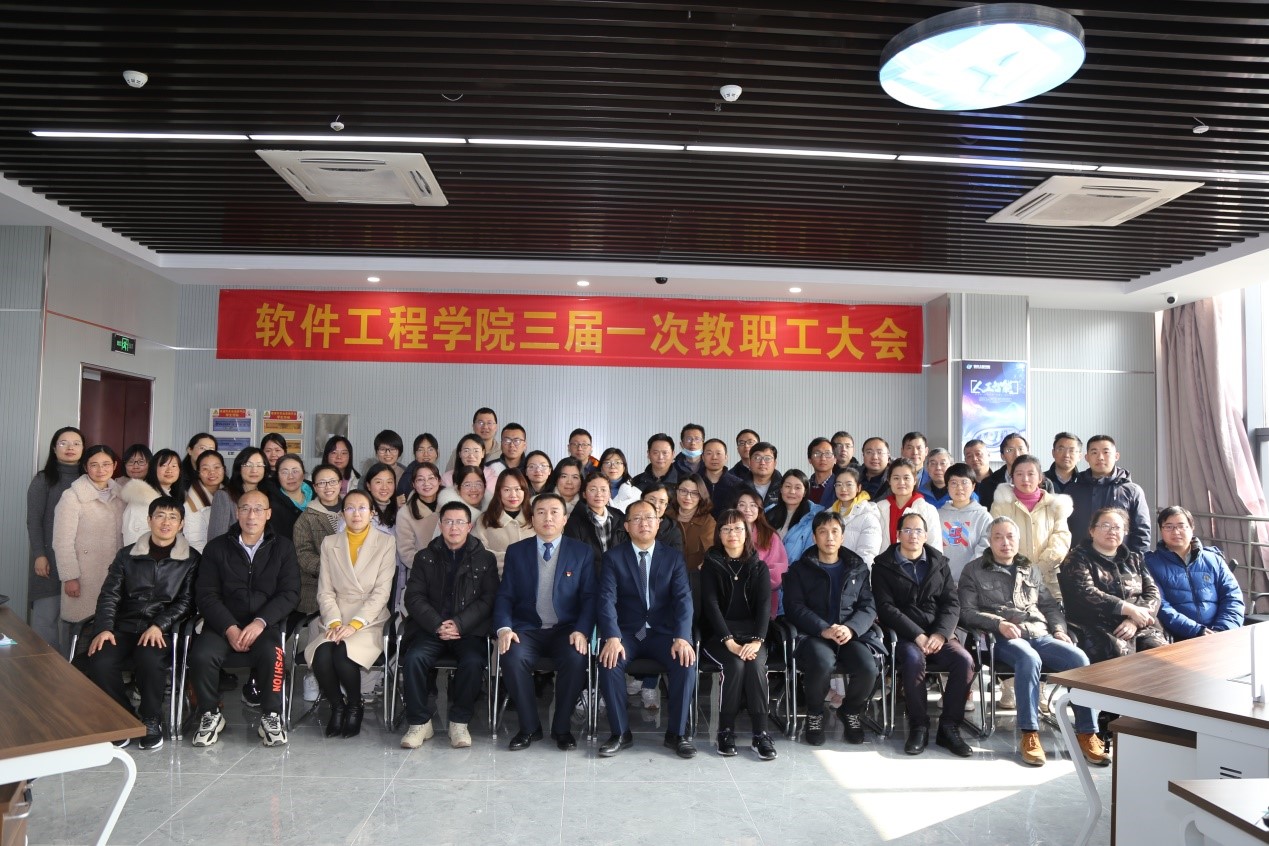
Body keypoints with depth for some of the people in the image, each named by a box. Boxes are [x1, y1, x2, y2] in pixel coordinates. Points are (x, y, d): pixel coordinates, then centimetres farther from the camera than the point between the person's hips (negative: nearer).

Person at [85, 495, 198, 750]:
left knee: (149, 660, -33)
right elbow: (109, 595, 6)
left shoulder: (190, 559, 5)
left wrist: (159, 626, -16)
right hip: (125, 626, 3)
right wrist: (104, 628, -11)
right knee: (100, 662, -26)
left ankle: (152, 721, -8)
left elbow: (186, 601, -1)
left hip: (163, 629, -3)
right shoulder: (126, 555, 13)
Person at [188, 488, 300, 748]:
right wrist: (229, 628, -14)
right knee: (201, 656, -28)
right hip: (223, 623, 1)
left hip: (265, 624, -1)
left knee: (272, 655, -32)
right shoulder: (217, 547, 8)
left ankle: (271, 718, -10)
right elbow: (206, 594, 1)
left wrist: (260, 622, -17)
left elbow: (289, 593, 0)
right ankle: (210, 716, -3)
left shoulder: (282, 548, 7)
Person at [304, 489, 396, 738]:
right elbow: (325, 591, 6)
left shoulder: (386, 543, 4)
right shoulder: (329, 543, 13)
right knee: (322, 655, -29)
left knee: (343, 655, -31)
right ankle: (337, 706, -1)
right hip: (334, 620, 2)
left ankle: (355, 706, 0)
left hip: (368, 621, -2)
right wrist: (334, 623, -11)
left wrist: (354, 624, -15)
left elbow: (381, 592, -4)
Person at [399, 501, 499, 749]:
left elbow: (488, 600, 1)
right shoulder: (425, 557, 14)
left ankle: (459, 722, -10)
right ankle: (420, 722, -10)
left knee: (473, 662, -31)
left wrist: (459, 625, -14)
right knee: (414, 659, -28)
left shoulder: (485, 559, 9)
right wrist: (438, 625, -12)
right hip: (430, 629, 2)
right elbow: (414, 597, 5)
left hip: (469, 630, -1)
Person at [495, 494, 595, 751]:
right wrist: (504, 628, -13)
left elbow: (589, 597, 0)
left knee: (576, 659, -31)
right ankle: (529, 727, -8)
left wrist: (582, 631, -16)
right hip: (527, 629, 1)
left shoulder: (581, 552, 6)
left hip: (566, 630, -1)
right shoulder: (516, 551, 9)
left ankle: (562, 727, -7)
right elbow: (504, 596, 4)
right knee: (512, 657, -30)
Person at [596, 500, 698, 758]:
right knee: (609, 662, -29)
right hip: (626, 632, -1)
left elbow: (683, 598, -7)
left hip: (663, 633, 1)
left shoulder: (673, 557, 5)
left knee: (687, 662, -26)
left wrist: (682, 637, -24)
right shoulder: (614, 557, 1)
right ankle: (621, 733, -11)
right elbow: (607, 599, -10)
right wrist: (612, 638, -28)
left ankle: (676, 733, -8)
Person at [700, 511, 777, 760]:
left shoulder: (759, 568, 9)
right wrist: (729, 641, -21)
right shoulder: (711, 566, 5)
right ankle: (726, 731, -16)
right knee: (735, 665, -30)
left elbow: (764, 606, -3)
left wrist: (757, 640, -21)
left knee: (756, 665, -29)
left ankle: (760, 734, -21)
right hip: (719, 634, -1)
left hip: (751, 633, 1)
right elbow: (711, 605, -7)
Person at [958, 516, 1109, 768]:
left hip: (1040, 634, 5)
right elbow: (967, 612, 2)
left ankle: (1087, 733, -17)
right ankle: (1029, 734, -31)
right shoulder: (974, 571, 11)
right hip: (1004, 638, -4)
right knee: (1029, 659, -38)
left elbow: (1050, 605, 28)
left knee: (1080, 659, -24)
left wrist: (1058, 629, 7)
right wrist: (999, 624, -13)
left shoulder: (1030, 571, 26)